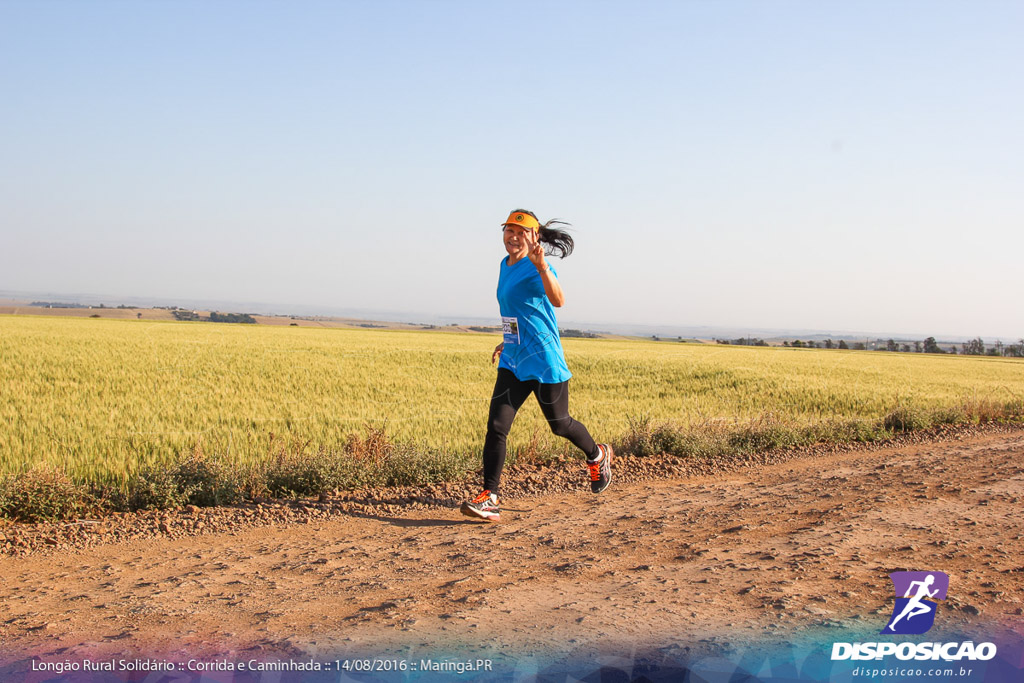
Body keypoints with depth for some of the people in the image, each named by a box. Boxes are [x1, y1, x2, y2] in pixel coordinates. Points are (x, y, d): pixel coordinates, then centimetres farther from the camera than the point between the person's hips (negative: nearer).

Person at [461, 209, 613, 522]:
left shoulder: (538, 268, -14)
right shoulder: (505, 265, 11)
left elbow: (558, 301, -35)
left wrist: (542, 267, -49)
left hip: (544, 361, -7)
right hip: (512, 361, 7)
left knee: (559, 424, 10)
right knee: (496, 426, -6)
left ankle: (598, 456, 40)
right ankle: (489, 498, -6)